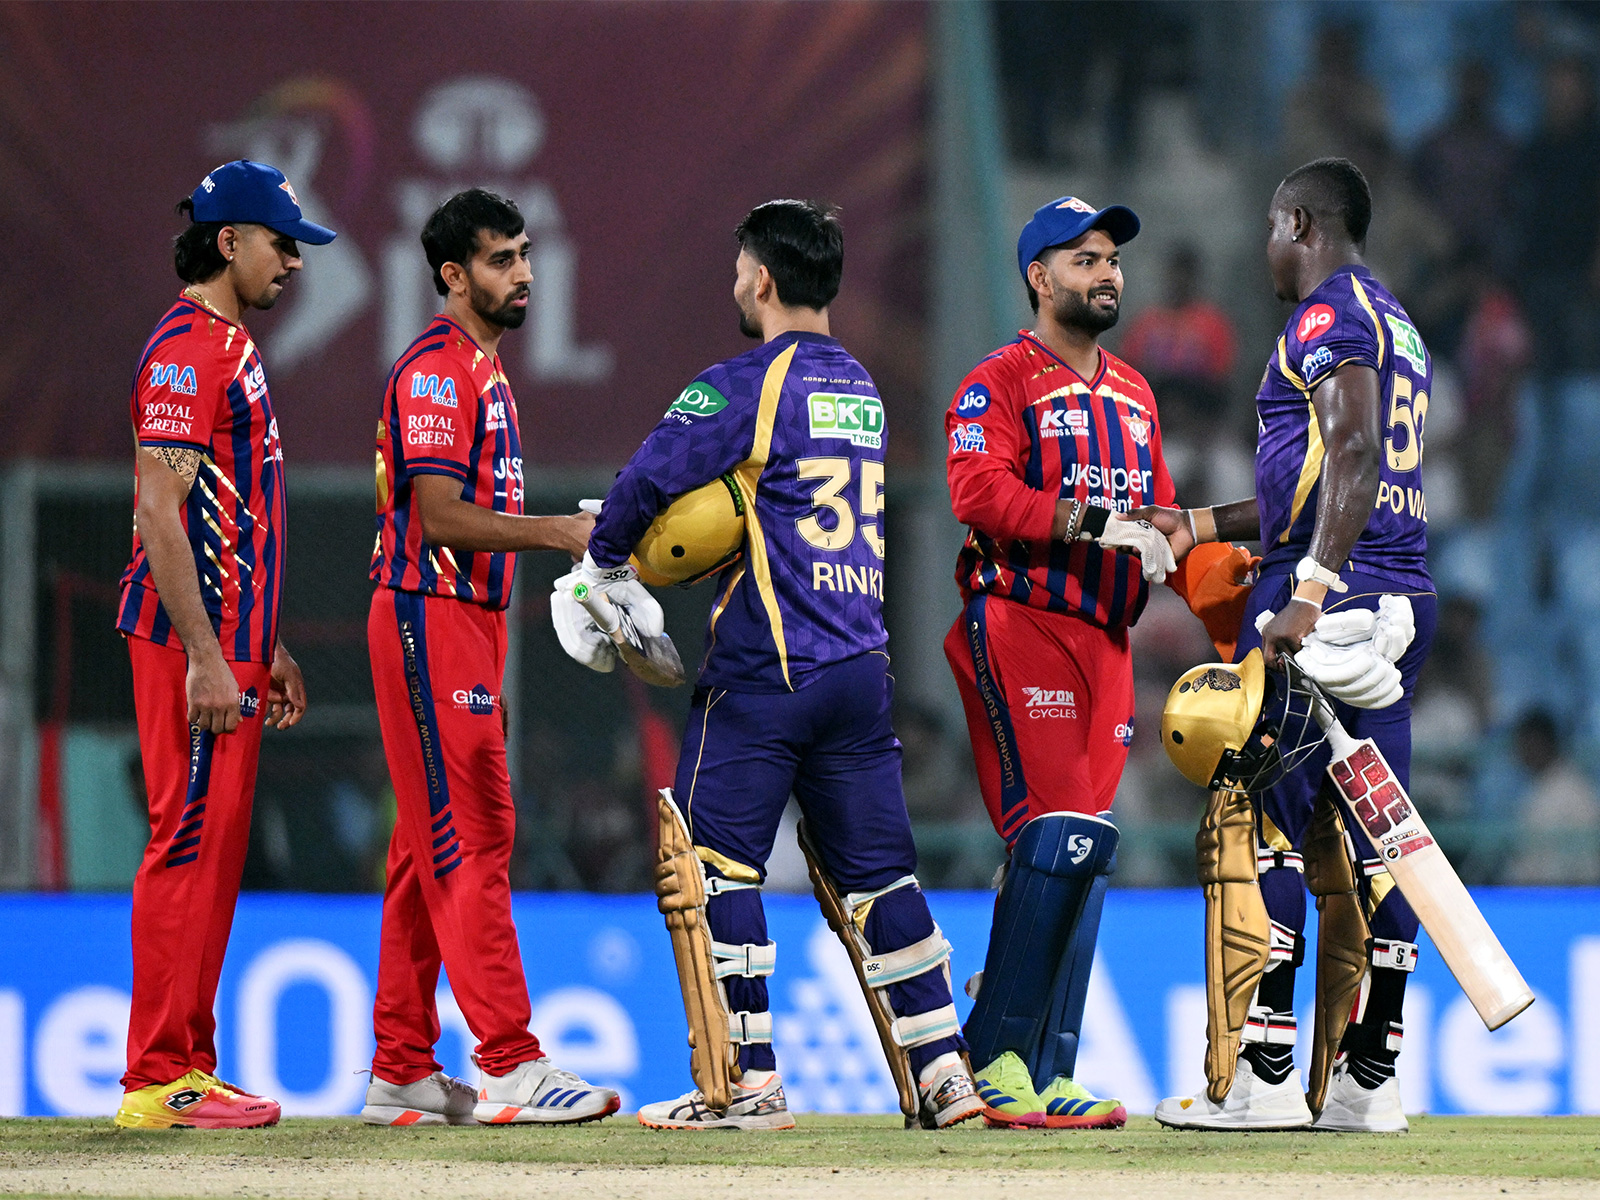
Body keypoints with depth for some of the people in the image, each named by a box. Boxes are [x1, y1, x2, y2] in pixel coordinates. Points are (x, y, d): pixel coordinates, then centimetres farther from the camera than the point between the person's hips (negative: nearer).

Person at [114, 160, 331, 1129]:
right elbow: (160, 511, -20)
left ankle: (188, 1069, 14)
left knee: (216, 849, 11)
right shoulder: (188, 348, -13)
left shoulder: (231, 347, 19)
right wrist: (205, 657, -24)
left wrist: (269, 649, 23)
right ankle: (160, 1080, -9)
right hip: (191, 641, -10)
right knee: (190, 841, -10)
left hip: (229, 640, 10)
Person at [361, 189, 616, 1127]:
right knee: (469, 838, -12)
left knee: (433, 850, 10)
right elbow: (441, 518, -21)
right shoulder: (435, 370, -12)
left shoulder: (483, 370, 19)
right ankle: (511, 1066, -15)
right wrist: (562, 532, -22)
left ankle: (403, 1074, 12)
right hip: (430, 619, -10)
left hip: (470, 619, 10)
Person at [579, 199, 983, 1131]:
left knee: (718, 862, -1)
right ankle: (945, 1073, 8)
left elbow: (647, 481, -14)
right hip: (863, 663, 7)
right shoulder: (861, 389, 16)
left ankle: (749, 1083, -6)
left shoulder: (749, 384, -9)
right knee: (876, 870, 11)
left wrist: (607, 566, 5)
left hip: (766, 670, -7)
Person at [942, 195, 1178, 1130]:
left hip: (1105, 637, 8)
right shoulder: (999, 383, -3)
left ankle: (1045, 1074, 8)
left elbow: (1160, 520, 21)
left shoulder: (1133, 395, 21)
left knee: (1086, 850, 5)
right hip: (1021, 625, -8)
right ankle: (994, 1057, -14)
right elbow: (981, 492, -19)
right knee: (1061, 834, -17)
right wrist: (1088, 520, -28)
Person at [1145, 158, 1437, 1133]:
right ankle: (1370, 1076, 6)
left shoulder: (1330, 318, -7)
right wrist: (1196, 527, 31)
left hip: (1327, 590, -9)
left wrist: (1308, 592, -29)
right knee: (1372, 834, 7)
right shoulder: (1397, 324, 22)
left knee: (1267, 827, -6)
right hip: (1404, 594, 9)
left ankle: (1265, 1076, -9)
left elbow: (1354, 455, -22)